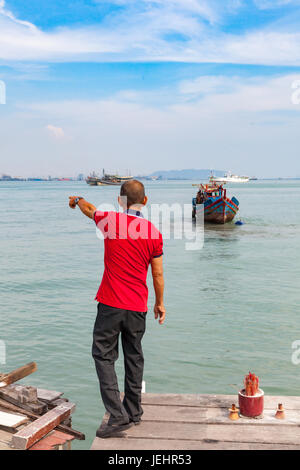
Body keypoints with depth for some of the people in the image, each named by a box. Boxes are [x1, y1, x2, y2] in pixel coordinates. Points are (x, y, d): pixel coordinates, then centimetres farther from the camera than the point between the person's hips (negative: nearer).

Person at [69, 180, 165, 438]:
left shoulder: (110, 221, -6)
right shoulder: (153, 232, -2)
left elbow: (89, 208, 17)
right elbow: (158, 274, 3)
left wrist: (77, 199, 40)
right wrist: (160, 303, 17)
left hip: (110, 304, -3)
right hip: (138, 307, 3)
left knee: (104, 356, 6)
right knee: (134, 357, 15)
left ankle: (118, 415, 1)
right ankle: (134, 412, 27)